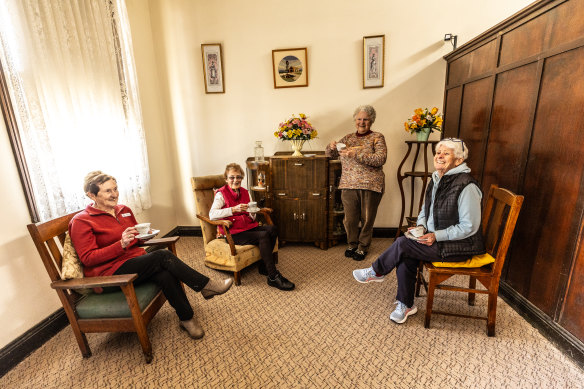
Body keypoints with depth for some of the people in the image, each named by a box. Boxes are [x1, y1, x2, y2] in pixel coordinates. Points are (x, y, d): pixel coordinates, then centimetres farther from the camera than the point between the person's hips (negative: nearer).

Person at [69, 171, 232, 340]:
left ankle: (187, 318, -14)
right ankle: (206, 286, -17)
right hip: (110, 273, -5)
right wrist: (121, 244, -25)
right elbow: (87, 258, -12)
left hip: (136, 260, 6)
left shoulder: (124, 210, 13)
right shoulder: (81, 221, -6)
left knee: (166, 274, -28)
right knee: (163, 255, -28)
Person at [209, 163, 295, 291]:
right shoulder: (221, 194, -4)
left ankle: (264, 266, -5)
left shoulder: (244, 192, 13)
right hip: (233, 233, -6)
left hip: (248, 227, 6)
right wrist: (234, 209, -29)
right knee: (263, 236, -27)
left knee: (272, 229, -19)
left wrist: (253, 214, -9)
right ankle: (273, 277, -21)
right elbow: (212, 215, -21)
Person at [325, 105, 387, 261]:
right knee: (350, 218, 8)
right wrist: (331, 146, -7)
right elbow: (330, 154, 17)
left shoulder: (377, 138, 1)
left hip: (370, 185, -3)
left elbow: (380, 160, -15)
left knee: (367, 218, 8)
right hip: (349, 185, 3)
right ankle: (352, 244, 32)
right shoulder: (348, 137, 13)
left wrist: (357, 154, -24)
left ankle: (363, 247, 28)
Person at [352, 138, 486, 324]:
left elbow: (469, 227, -19)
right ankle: (406, 305, 1)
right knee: (406, 256, -16)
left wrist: (436, 236, -22)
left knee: (403, 244, -21)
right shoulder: (436, 180, 6)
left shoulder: (466, 186, -19)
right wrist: (421, 226, -2)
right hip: (435, 238, 7)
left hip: (460, 246, -7)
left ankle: (376, 272, 6)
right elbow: (425, 210, 17)